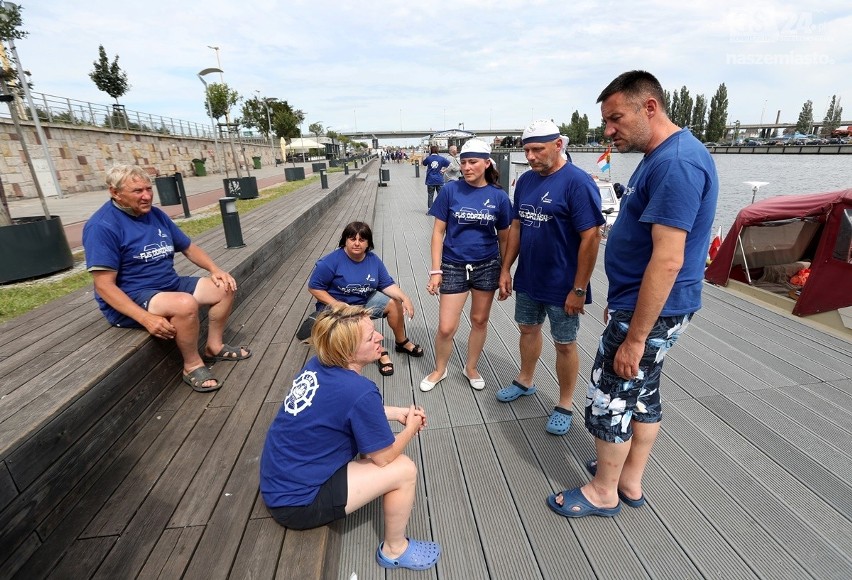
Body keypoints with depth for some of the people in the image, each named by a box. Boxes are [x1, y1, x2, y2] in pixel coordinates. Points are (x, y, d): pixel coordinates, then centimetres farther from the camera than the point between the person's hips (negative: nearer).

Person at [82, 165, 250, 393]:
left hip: (170, 284, 8)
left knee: (225, 287, -2)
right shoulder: (102, 226, -17)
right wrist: (146, 318, -30)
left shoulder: (155, 214, 6)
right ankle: (192, 366, -12)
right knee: (186, 304, -35)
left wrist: (214, 269, -4)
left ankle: (214, 346, 12)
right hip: (131, 298, -8)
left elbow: (188, 247, 15)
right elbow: (104, 286, -21)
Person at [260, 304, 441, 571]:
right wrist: (411, 427, 2)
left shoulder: (318, 365, -6)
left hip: (279, 480, 8)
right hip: (295, 501, -8)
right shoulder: (360, 391, -30)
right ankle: (394, 550, 16)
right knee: (404, 470, -8)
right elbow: (383, 458, -16)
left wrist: (398, 413, 5)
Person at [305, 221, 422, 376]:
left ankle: (402, 343, 15)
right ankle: (380, 353, -10)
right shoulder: (331, 261, -20)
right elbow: (314, 287, -15)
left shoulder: (373, 260, -5)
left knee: (395, 303, -6)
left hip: (365, 301, 6)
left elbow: (387, 285, -4)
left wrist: (404, 298, -22)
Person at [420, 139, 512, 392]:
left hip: (487, 266, 2)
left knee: (479, 321, 13)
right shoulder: (450, 190, -6)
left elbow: (503, 238, 4)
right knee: (446, 328, 0)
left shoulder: (498, 196, -3)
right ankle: (439, 370, 28)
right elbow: (438, 232, -4)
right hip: (454, 266, -1)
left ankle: (471, 368, 36)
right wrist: (435, 270, -8)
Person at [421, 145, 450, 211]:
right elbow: (450, 164, -6)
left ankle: (429, 210, 9)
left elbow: (422, 163, 14)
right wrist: (444, 170, -3)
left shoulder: (428, 158, -3)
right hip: (439, 180, 0)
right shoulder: (441, 158, -2)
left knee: (430, 195, 8)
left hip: (430, 180, 0)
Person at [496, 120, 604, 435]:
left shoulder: (577, 182, -17)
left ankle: (564, 406, 28)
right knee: (528, 329, 21)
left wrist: (579, 289, -19)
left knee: (564, 344, 9)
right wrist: (506, 269, 9)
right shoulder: (525, 180, 4)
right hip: (527, 278, 7)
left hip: (561, 285, -6)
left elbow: (591, 238, -19)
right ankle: (525, 381, 44)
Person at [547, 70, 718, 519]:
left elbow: (668, 260, -27)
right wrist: (619, 303, 20)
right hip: (640, 302, 10)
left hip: (649, 311, -10)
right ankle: (630, 481, 39)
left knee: (610, 398, 5)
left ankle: (603, 492, 27)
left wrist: (634, 337, -24)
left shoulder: (676, 162, -22)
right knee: (642, 393, 19)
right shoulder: (662, 157, 11)